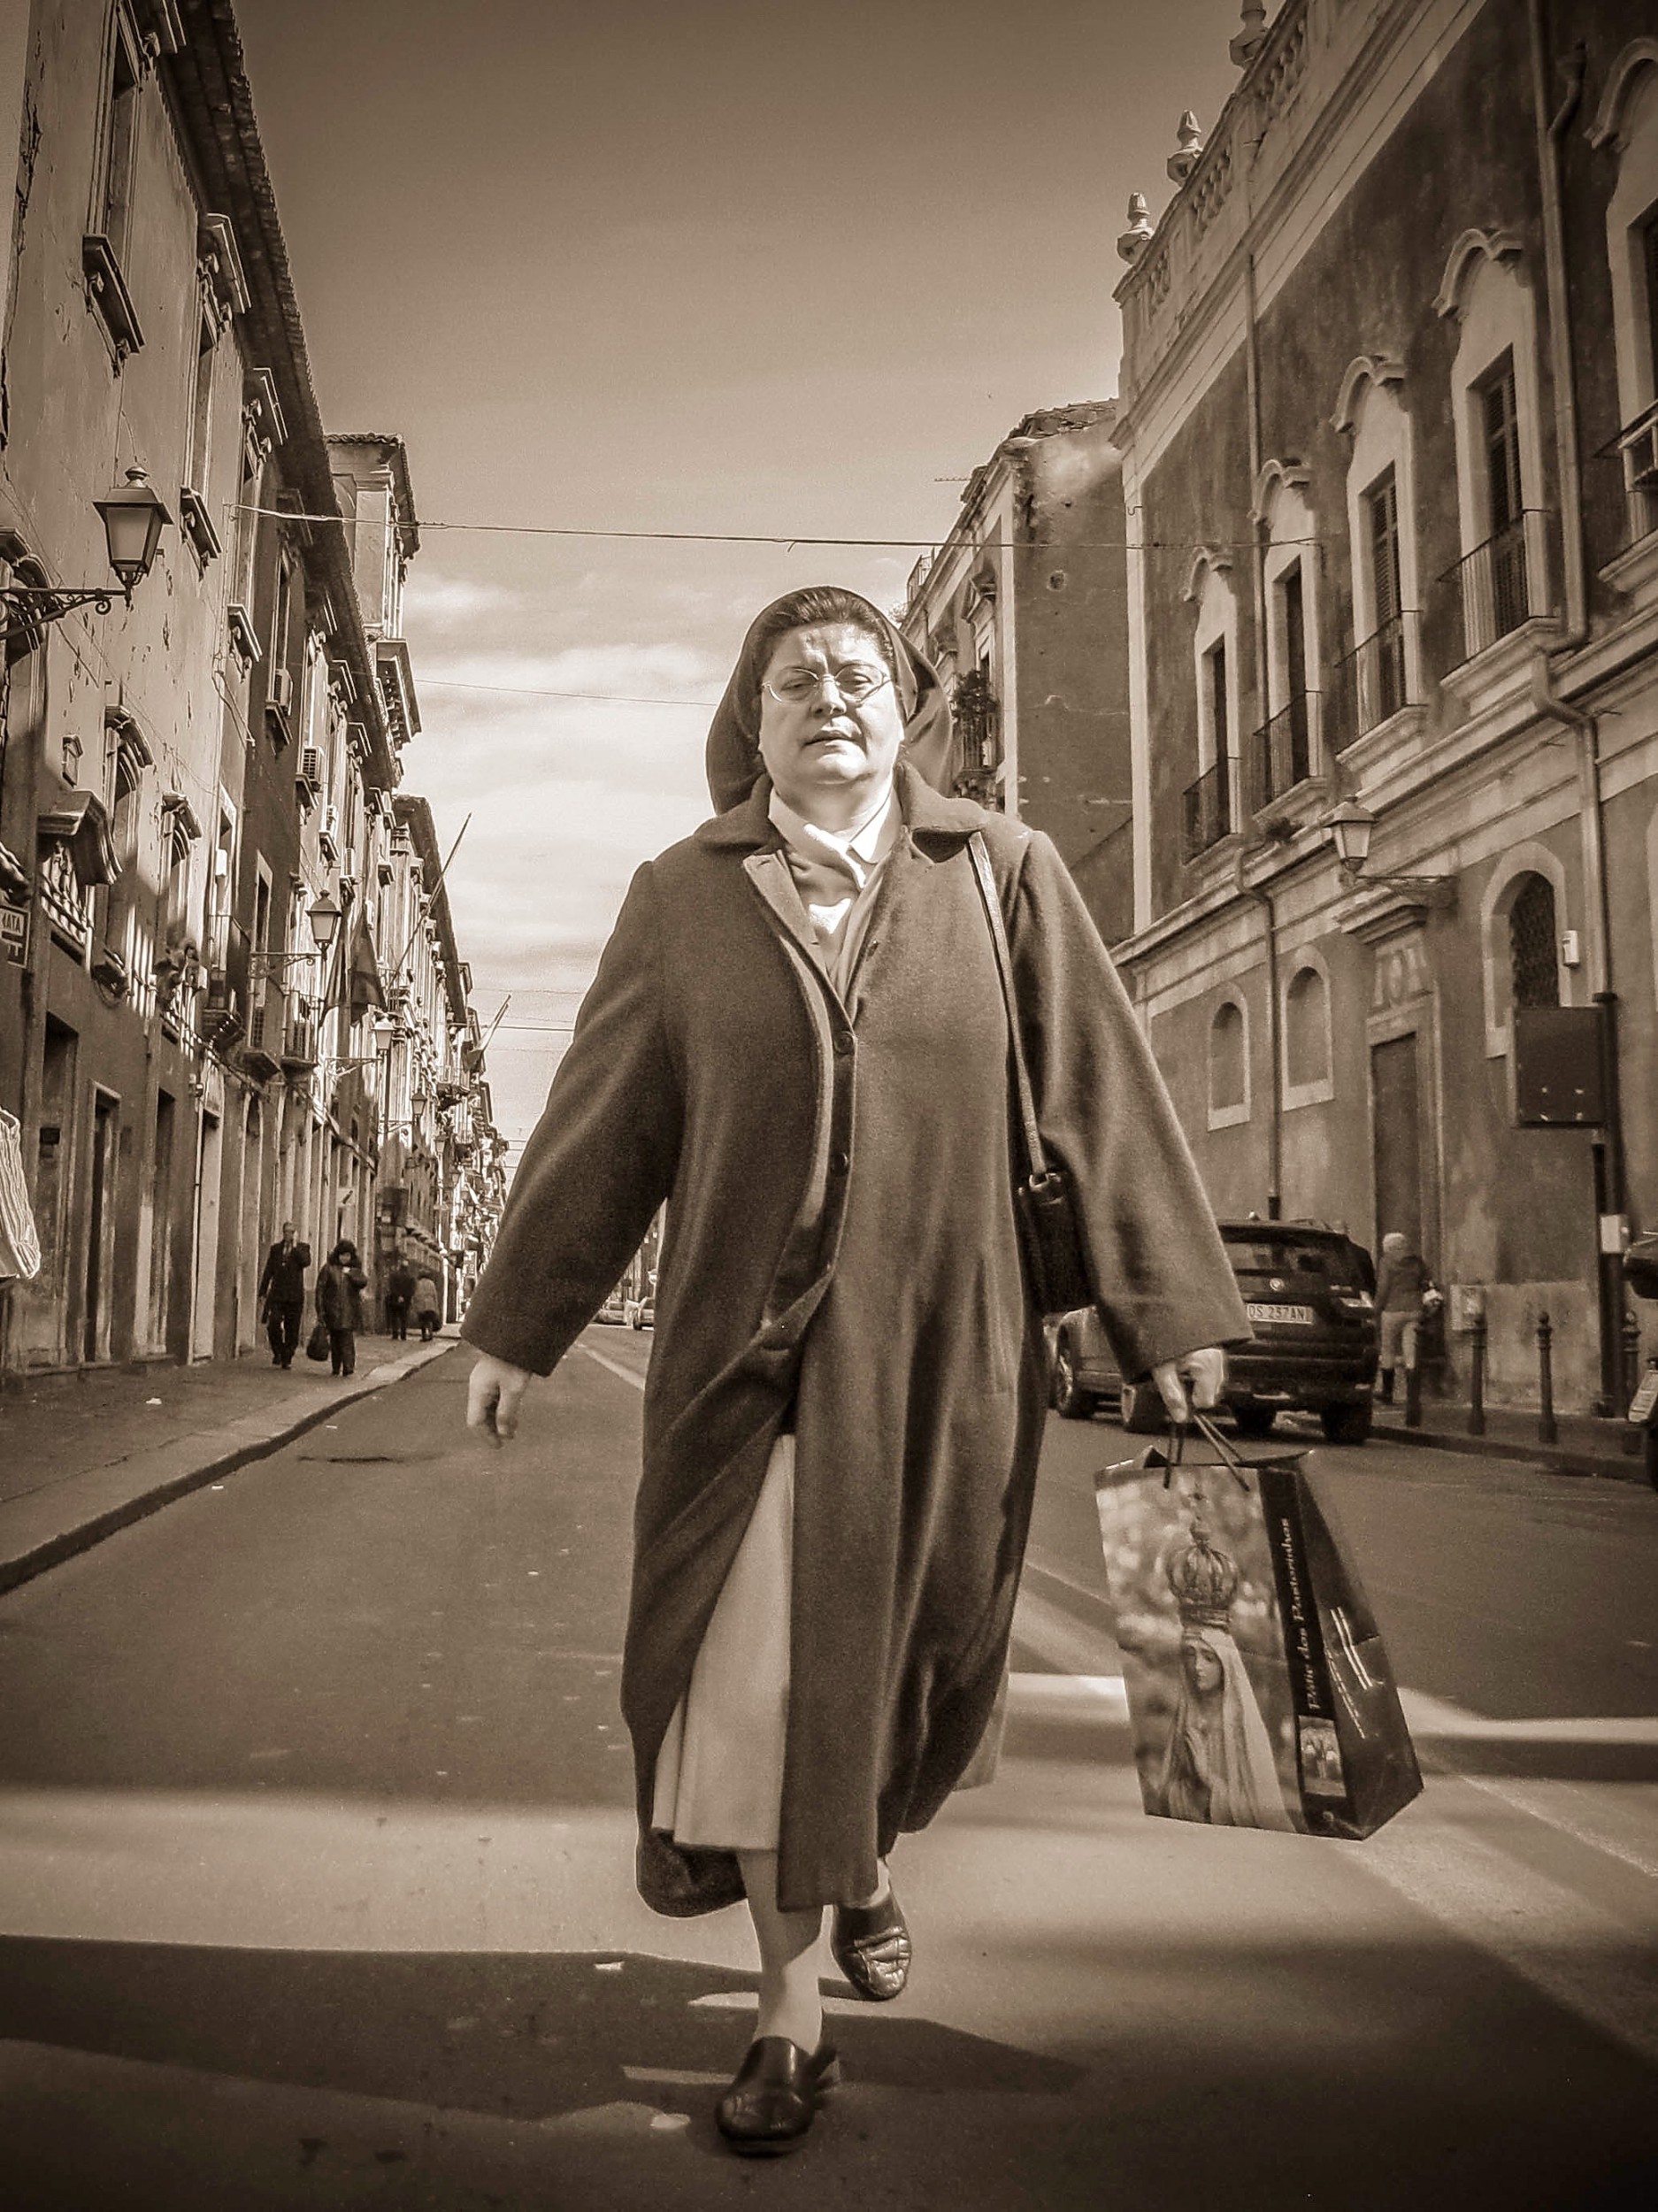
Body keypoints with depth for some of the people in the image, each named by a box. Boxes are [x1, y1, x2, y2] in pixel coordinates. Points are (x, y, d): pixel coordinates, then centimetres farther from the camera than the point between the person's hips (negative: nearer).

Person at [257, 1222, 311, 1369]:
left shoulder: (302, 1248, 6)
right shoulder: (275, 1249, 12)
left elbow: (306, 1262, -15)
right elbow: (267, 1272, 14)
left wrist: (295, 1246, -11)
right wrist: (262, 1292, 10)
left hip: (295, 1296, -1)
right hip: (277, 1295, 1)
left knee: (292, 1330, 1)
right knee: (273, 1325, -12)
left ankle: (287, 1359, 10)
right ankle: (277, 1352, 10)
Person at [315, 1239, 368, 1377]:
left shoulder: (355, 1270, 11)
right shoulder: (329, 1268, 4)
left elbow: (364, 1283, -5)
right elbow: (320, 1289, 0)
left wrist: (350, 1273, -12)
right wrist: (320, 1310, -5)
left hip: (349, 1311, 0)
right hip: (332, 1311, 0)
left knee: (347, 1339, -11)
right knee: (335, 1339, 5)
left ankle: (349, 1367, -16)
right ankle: (336, 1368, 15)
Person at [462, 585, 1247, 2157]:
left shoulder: (1003, 874, 0)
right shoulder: (683, 900, 2)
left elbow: (1100, 1091, 2)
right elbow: (601, 1123, 5)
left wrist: (1167, 1306, 2)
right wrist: (515, 1324, 7)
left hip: (942, 1344, 1)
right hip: (751, 1343, 0)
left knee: (898, 1648, 15)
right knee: (760, 1675, 0)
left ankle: (862, 1852, 48)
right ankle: (790, 2015, 17)